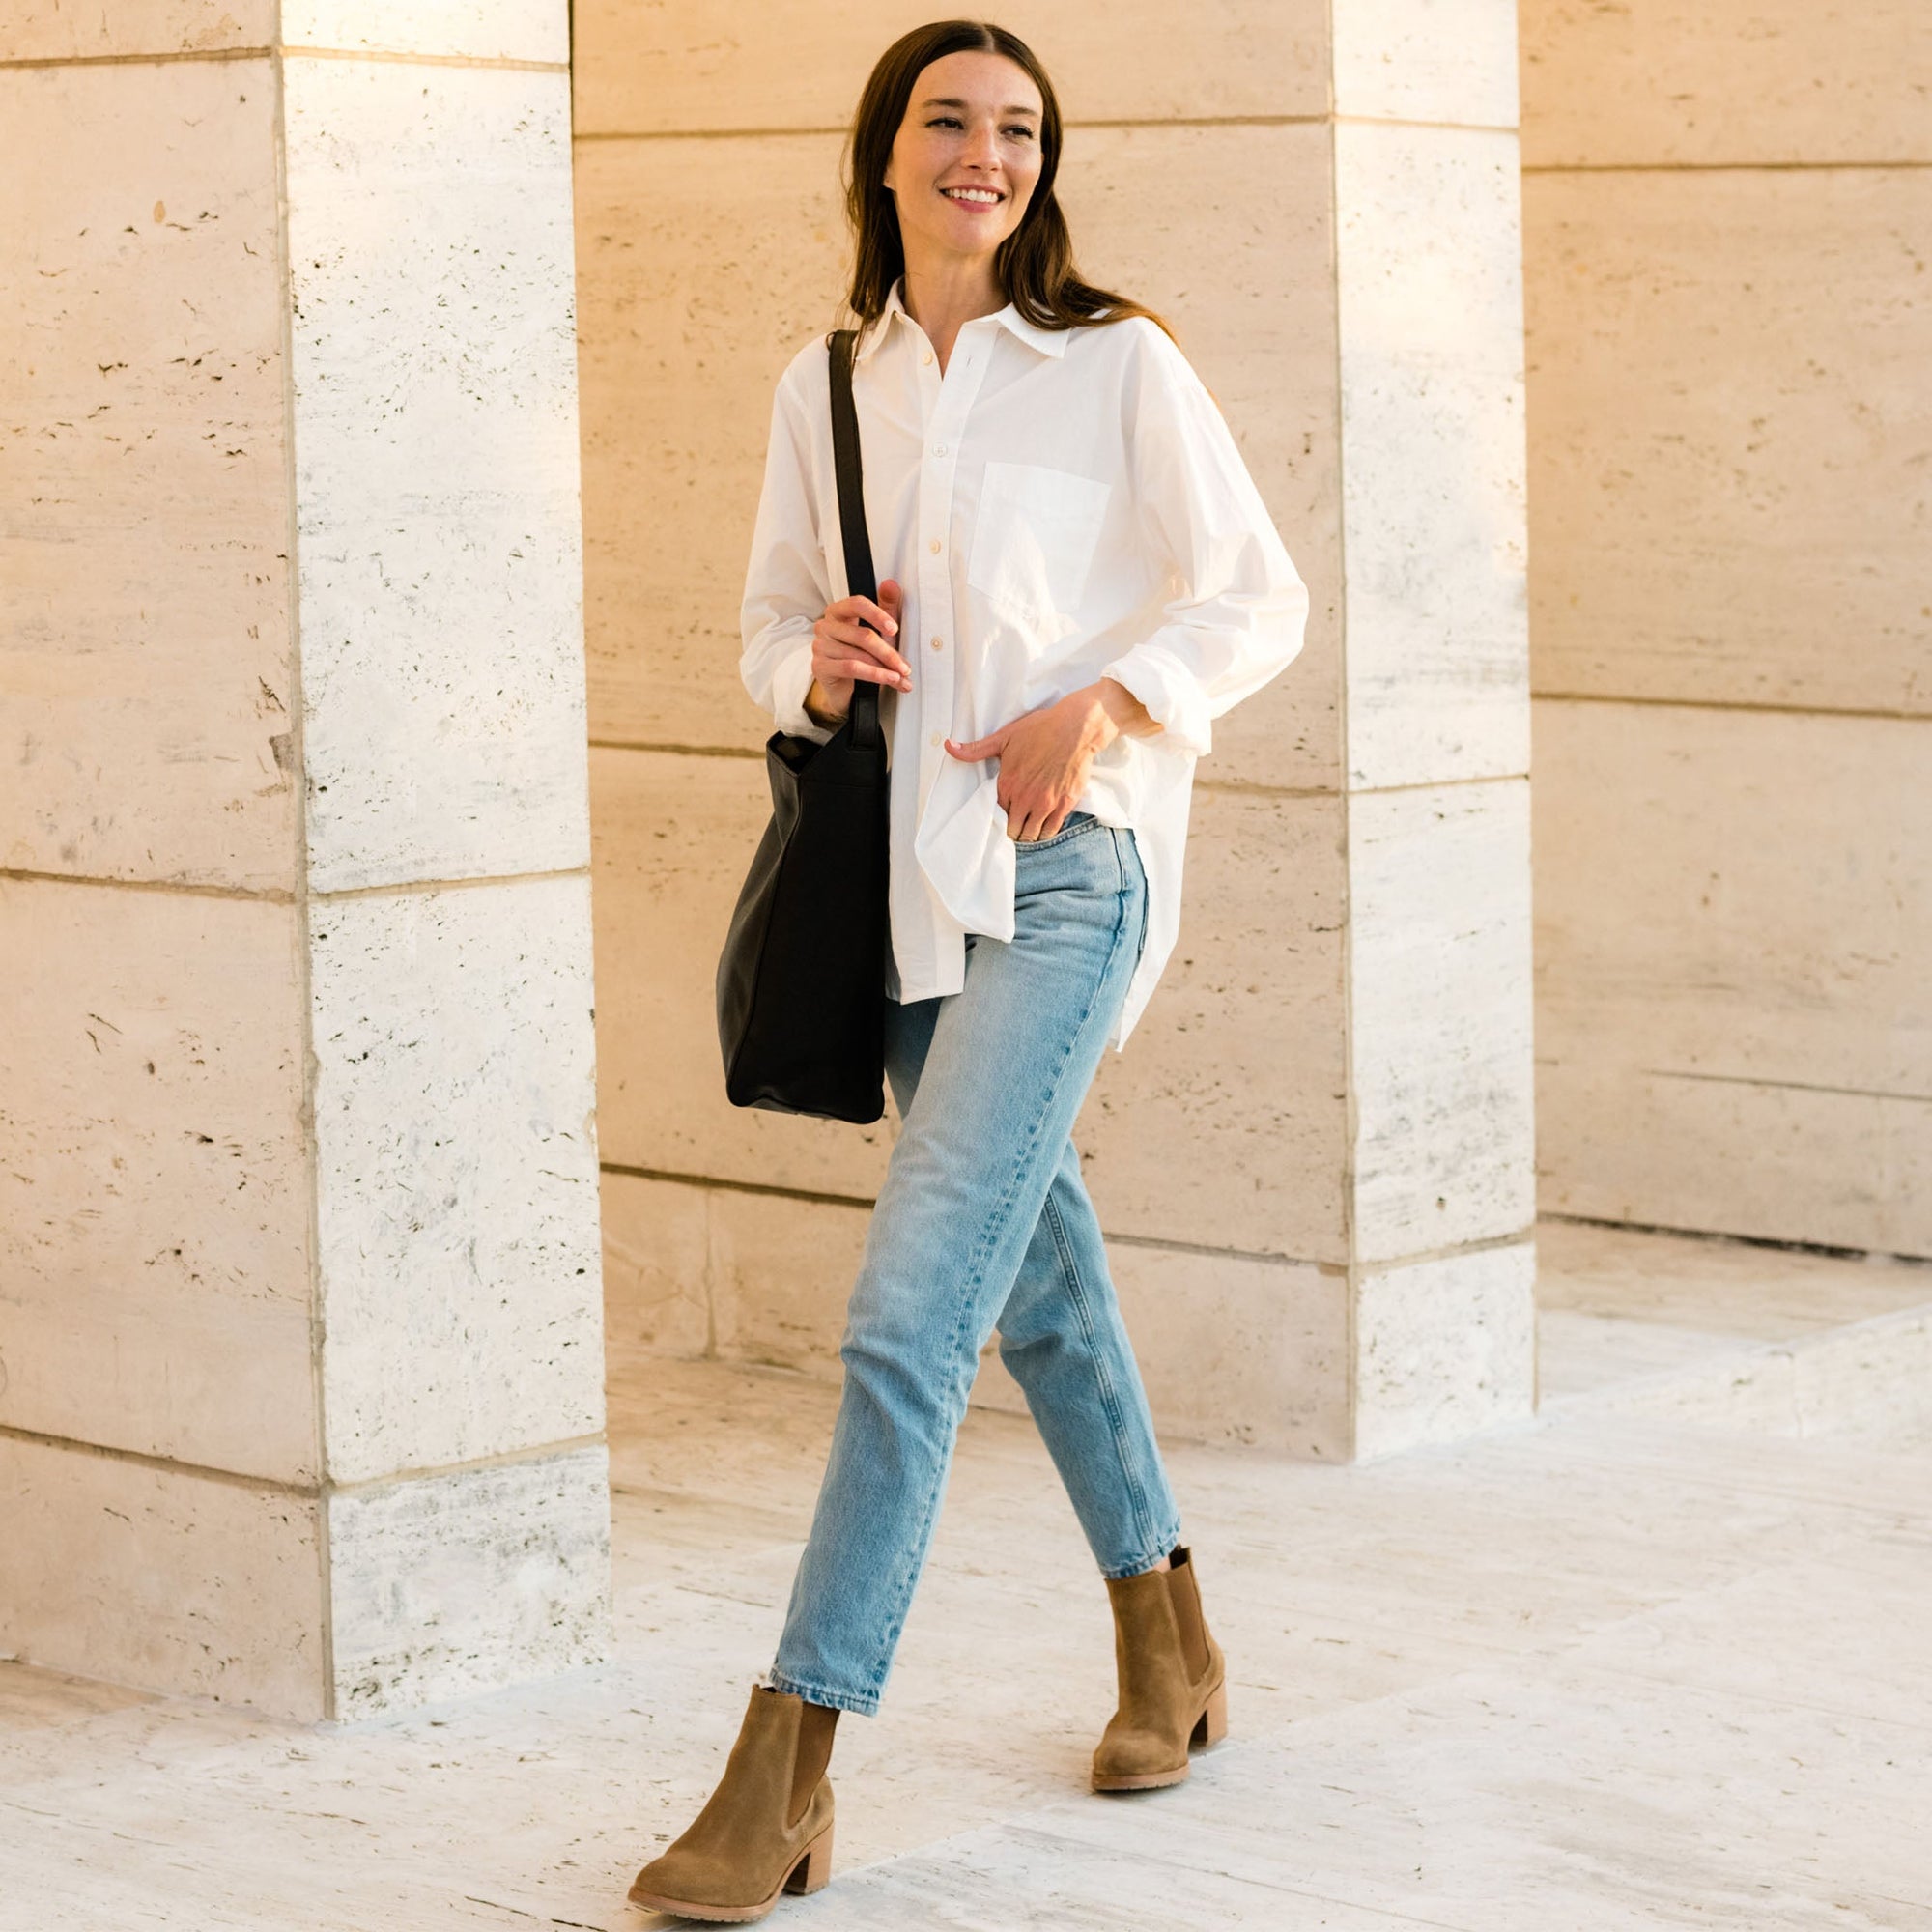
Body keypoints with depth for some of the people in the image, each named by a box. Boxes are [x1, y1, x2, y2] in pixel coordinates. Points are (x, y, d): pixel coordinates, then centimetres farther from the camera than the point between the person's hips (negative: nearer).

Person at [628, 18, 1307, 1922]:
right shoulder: (824, 385, 10)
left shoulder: (1116, 363, -3)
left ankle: (784, 1771, -15)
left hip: (1064, 863, -6)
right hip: (907, 870, 6)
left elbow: (1255, 597, 0)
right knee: (1035, 1274, 17)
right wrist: (819, 664, -7)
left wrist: (1097, 703, -15)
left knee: (906, 1307, -15)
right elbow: (771, 627, 17)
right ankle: (1166, 1642, 36)